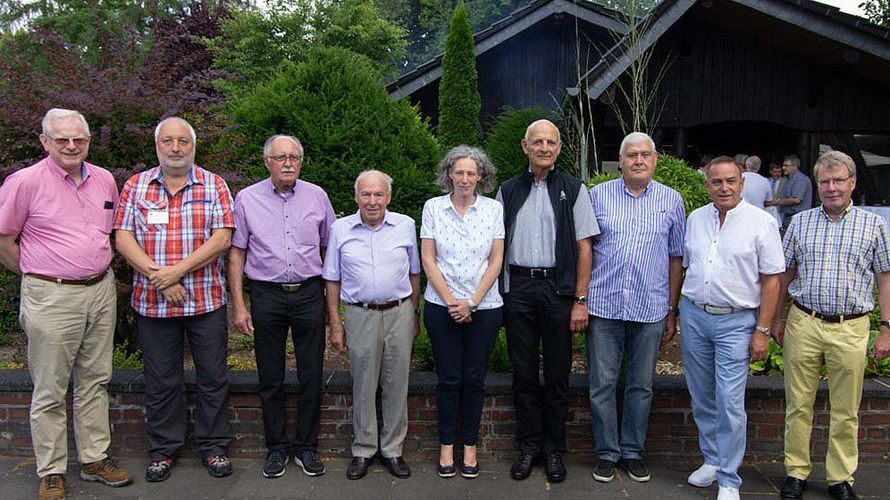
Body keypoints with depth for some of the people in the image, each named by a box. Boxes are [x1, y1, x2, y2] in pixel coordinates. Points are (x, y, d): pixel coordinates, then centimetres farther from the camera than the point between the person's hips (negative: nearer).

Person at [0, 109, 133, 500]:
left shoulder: (104, 180, 7)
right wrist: (37, 275, 3)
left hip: (102, 291, 5)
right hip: (51, 298, -5)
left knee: (94, 381, 14)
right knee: (50, 390, 5)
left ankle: (95, 459, 27)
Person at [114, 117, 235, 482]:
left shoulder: (214, 185, 3)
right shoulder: (135, 186, 7)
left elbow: (222, 238, -7)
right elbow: (123, 237, -1)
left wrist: (178, 270, -16)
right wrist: (158, 277, -13)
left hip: (206, 300, -1)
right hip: (152, 302, 1)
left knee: (213, 377, 7)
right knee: (161, 381, 11)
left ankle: (214, 446, 22)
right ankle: (163, 450, 26)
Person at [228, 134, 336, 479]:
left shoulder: (317, 196, 5)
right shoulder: (247, 199, 1)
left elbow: (329, 248, 11)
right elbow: (236, 254, 4)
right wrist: (238, 305, -2)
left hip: (309, 294, 1)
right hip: (267, 295, 0)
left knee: (311, 376, 5)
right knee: (270, 379, 8)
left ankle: (306, 447, 20)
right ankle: (277, 447, 23)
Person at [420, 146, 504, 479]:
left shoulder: (493, 209, 2)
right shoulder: (433, 207, 1)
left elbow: (496, 261, 0)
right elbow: (428, 260, -1)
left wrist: (472, 302, -8)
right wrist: (451, 301, -9)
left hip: (484, 307, 0)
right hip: (441, 305, 0)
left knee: (474, 379, 6)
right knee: (448, 378, 5)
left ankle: (469, 446, 20)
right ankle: (446, 446, 19)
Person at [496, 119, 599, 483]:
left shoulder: (573, 190, 3)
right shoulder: (508, 191, 10)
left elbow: (583, 247, 0)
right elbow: (497, 245, 12)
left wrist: (580, 300, -6)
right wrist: (496, 294, 3)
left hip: (559, 287, -2)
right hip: (518, 287, 2)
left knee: (557, 374, 7)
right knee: (523, 372, 8)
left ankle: (554, 449, 21)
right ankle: (528, 446, 22)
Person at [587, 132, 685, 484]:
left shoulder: (671, 200, 7)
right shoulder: (598, 195, 3)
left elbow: (676, 257, 9)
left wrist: (672, 311, 7)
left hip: (650, 308, 1)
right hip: (604, 306, -1)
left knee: (641, 386, 10)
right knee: (602, 384, 5)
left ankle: (633, 452, 25)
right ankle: (607, 452, 20)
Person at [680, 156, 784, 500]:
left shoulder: (761, 223, -5)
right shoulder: (695, 219, 9)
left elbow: (771, 280, -5)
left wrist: (762, 331, -8)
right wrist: (675, 312, 13)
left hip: (736, 321, -4)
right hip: (694, 315, 5)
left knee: (730, 403, -5)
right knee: (701, 398, 13)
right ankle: (712, 459, 31)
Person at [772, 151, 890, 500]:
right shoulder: (800, 223, 7)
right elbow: (785, 274, 12)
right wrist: (776, 319, 10)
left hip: (851, 329, -1)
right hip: (803, 324, 1)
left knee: (846, 412, 9)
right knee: (798, 405, 8)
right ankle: (796, 472, 21)